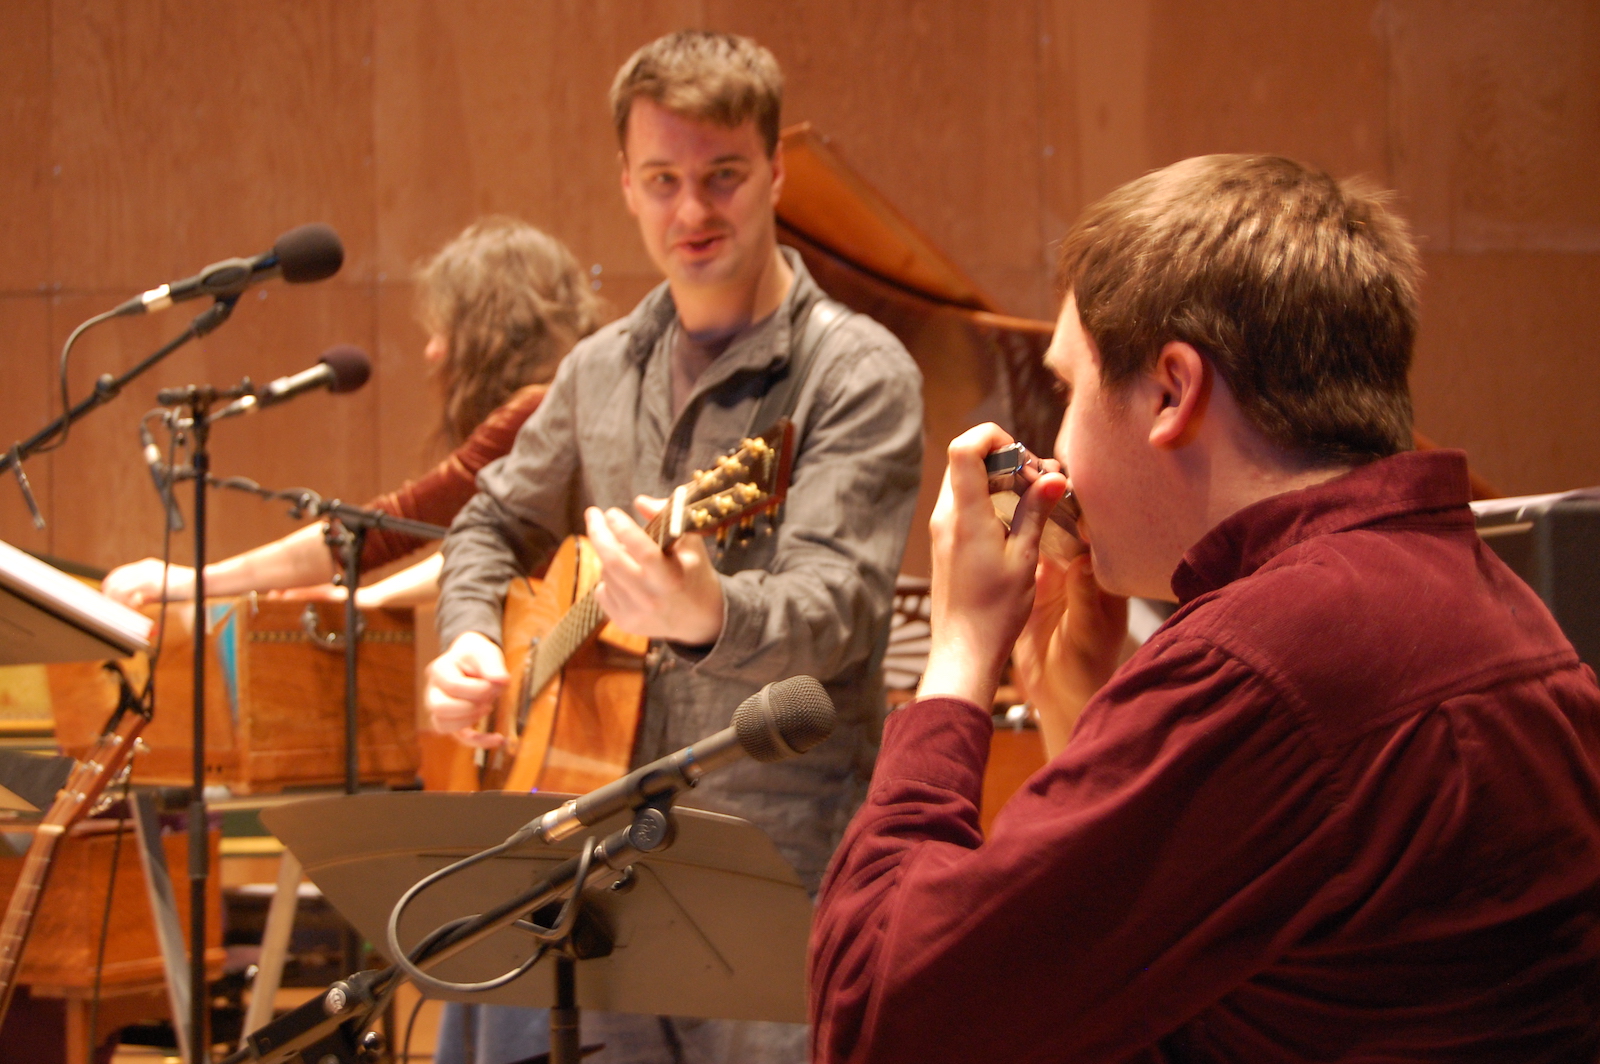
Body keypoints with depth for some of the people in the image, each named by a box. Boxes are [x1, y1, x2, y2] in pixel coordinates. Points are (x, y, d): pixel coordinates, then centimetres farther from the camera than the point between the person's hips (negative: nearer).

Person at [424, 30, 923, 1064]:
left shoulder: (858, 374, -8)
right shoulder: (602, 369, 12)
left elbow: (834, 606, -20)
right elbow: (497, 522, 27)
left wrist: (707, 617, -41)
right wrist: (468, 644, 6)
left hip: (776, 872, -5)